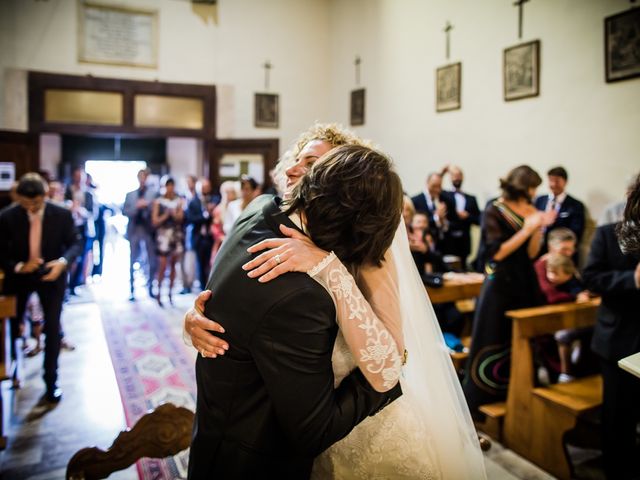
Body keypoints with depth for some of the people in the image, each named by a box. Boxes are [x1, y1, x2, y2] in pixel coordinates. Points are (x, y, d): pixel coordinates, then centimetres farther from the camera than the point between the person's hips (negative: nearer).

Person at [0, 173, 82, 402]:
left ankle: (51, 381, 18)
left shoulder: (62, 214, -17)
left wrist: (63, 261, -30)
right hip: (19, 276, 1)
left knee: (52, 329, 2)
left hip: (51, 275, -1)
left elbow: (76, 242, -11)